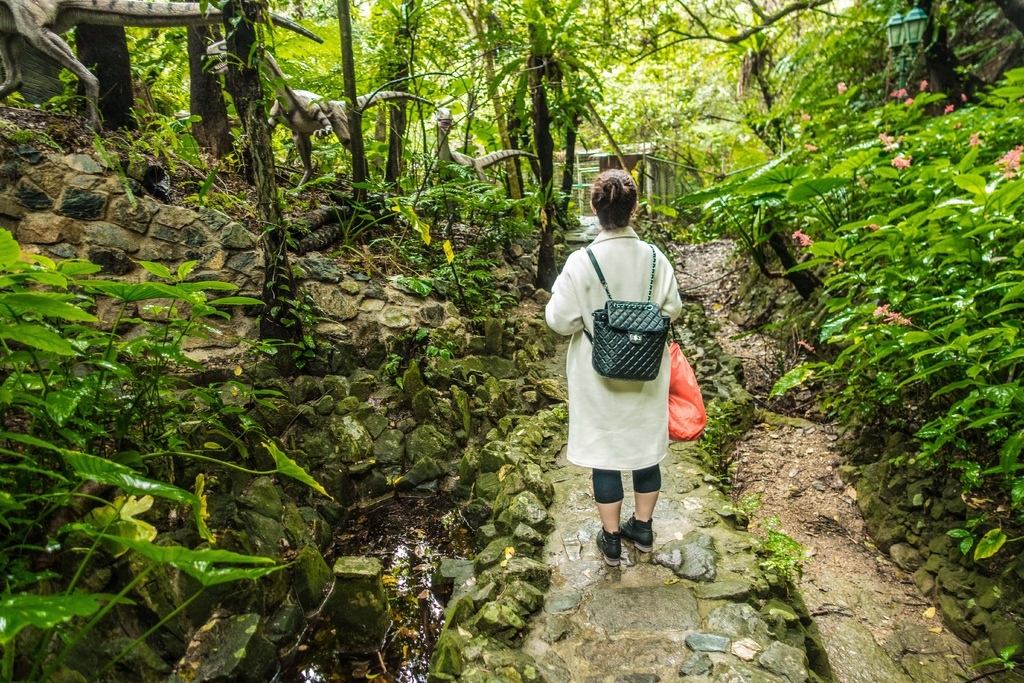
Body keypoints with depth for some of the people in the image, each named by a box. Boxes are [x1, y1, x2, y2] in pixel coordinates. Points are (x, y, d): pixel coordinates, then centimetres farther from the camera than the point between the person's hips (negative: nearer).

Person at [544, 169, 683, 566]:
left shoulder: (581, 262, -19)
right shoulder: (655, 258, -9)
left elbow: (560, 321, -16)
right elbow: (672, 310, 0)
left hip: (600, 377, -3)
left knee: (604, 450, 12)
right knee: (646, 446, 18)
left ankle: (611, 540, 26)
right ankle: (643, 529, 36)